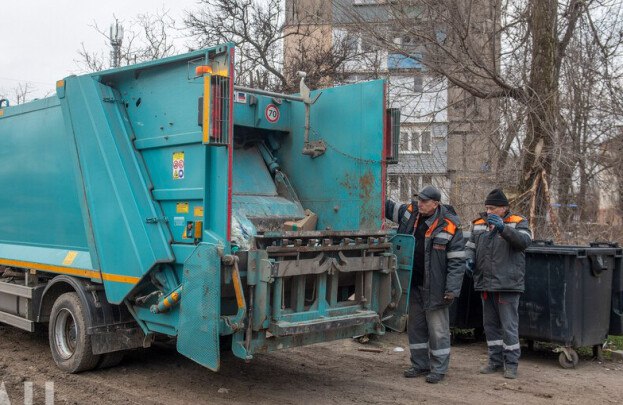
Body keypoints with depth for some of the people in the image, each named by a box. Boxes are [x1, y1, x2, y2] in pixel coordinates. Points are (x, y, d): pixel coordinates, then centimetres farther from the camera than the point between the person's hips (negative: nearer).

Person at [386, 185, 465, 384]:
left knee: (438, 329, 1)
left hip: (434, 288, -6)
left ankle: (438, 369, 12)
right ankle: (420, 364, 28)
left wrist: (452, 289, -15)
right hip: (413, 285, 6)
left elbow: (457, 260, -11)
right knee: (416, 326, 15)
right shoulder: (410, 213, 4)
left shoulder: (449, 226, -11)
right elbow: (388, 207, 18)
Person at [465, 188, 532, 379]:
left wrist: (503, 228, -33)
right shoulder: (479, 224, 11)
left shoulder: (517, 223, -2)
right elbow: (470, 246, 18)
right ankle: (496, 360, 25)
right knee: (490, 324, 14)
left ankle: (511, 363, 10)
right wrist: (469, 259, -3)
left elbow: (524, 241, -21)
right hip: (485, 283, 6)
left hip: (508, 285, -6)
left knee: (509, 326, -1)